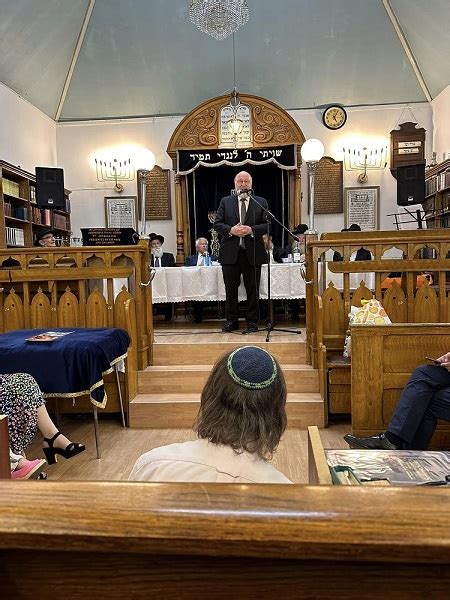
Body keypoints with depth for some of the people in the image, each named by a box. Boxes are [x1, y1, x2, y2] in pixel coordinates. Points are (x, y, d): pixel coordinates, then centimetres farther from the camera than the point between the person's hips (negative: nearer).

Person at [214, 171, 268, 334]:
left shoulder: (261, 202, 8)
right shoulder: (225, 201, 10)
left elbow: (267, 225, 1)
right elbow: (217, 224, 5)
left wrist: (251, 230, -15)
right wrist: (231, 230, -13)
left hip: (252, 252, -1)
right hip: (230, 252, 1)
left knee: (252, 289, 5)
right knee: (231, 289, 6)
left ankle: (252, 322, 15)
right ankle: (231, 321, 17)